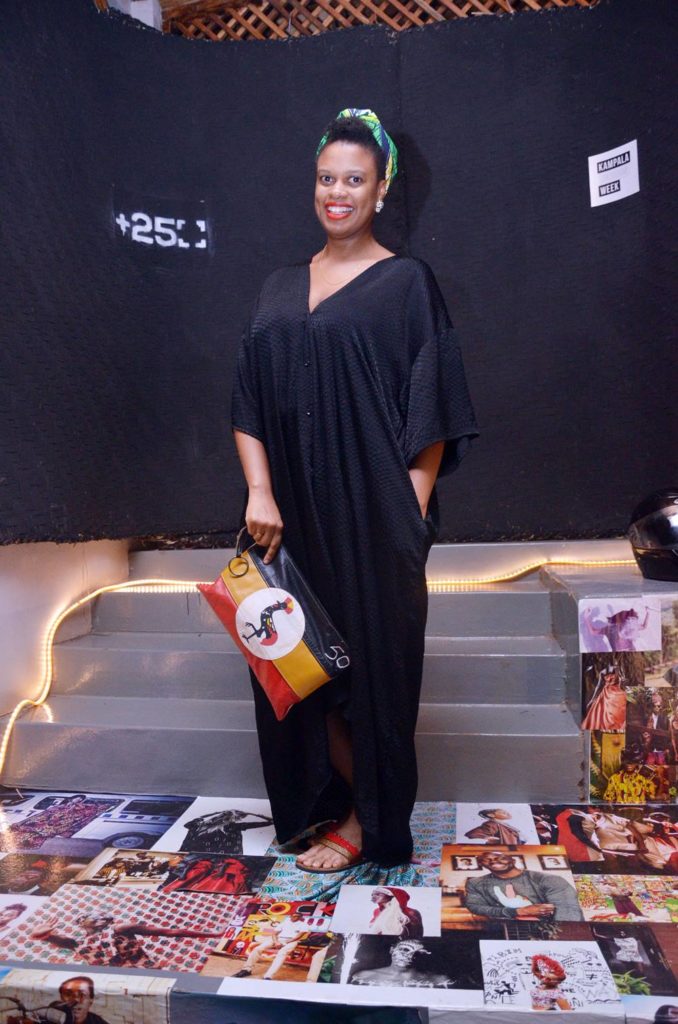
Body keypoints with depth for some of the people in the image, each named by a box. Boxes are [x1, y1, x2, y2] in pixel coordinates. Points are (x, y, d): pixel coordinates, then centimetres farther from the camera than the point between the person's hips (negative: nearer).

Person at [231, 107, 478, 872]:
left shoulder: (406, 283, 0)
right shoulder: (280, 289, 14)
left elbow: (431, 413, -5)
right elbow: (248, 405, 7)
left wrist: (412, 516, -11)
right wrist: (259, 492, -7)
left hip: (372, 511, -5)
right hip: (294, 512, 5)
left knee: (373, 652, 3)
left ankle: (368, 821, 22)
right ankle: (334, 797, 31)